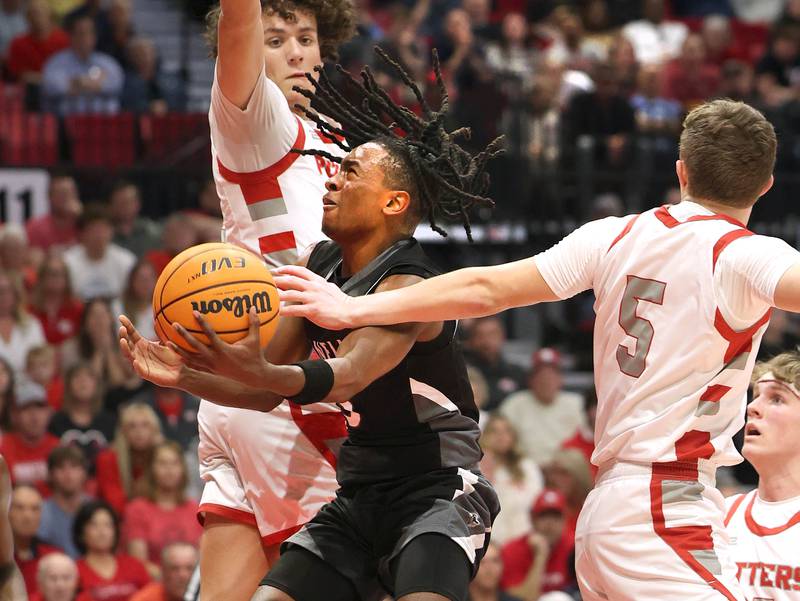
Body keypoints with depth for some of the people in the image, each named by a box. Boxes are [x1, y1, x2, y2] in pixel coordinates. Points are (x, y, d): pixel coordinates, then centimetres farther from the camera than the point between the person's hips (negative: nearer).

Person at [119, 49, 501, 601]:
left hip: (437, 490, -8)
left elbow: (350, 376, -38)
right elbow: (268, 394, 10)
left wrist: (260, 372, -57)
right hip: (358, 493, 8)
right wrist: (182, 377, -9)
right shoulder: (322, 265, 7)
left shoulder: (407, 285, -18)